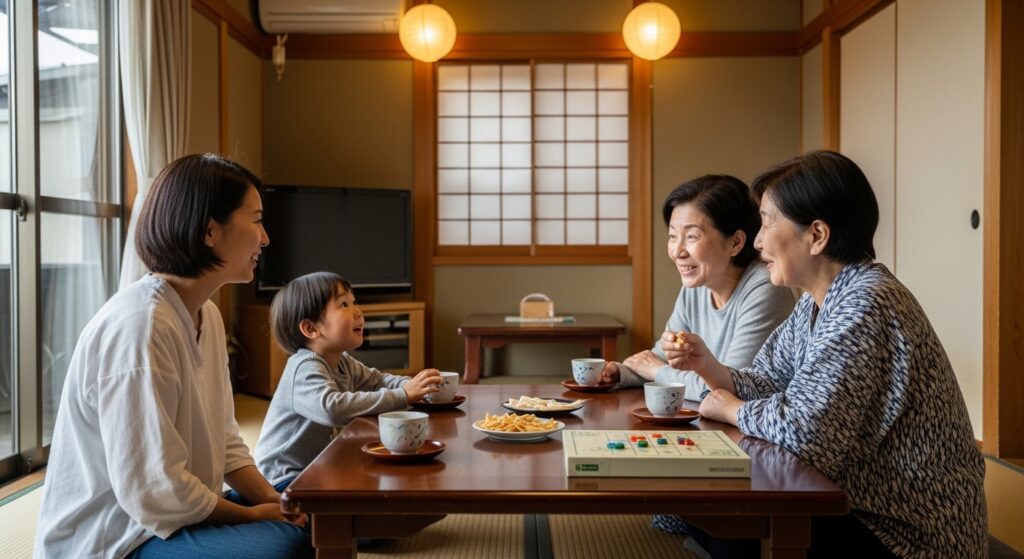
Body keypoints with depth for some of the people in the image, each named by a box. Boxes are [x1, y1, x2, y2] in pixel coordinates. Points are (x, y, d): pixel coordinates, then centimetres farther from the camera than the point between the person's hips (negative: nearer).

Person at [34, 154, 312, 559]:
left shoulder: (206, 316, 6)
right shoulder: (139, 328, -25)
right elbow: (155, 491, -27)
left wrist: (273, 500, -6)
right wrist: (254, 516, -14)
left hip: (177, 512, 9)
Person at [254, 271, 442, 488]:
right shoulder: (306, 368, -23)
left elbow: (377, 380, 18)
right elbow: (333, 408, -41)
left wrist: (413, 385, -5)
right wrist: (402, 396, -38)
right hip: (287, 477, -9)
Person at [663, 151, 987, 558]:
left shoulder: (866, 306, -24)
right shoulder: (817, 302, 6)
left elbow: (803, 429, -30)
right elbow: (766, 384, 10)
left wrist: (730, 410, -11)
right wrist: (706, 364, -9)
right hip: (864, 506, 8)